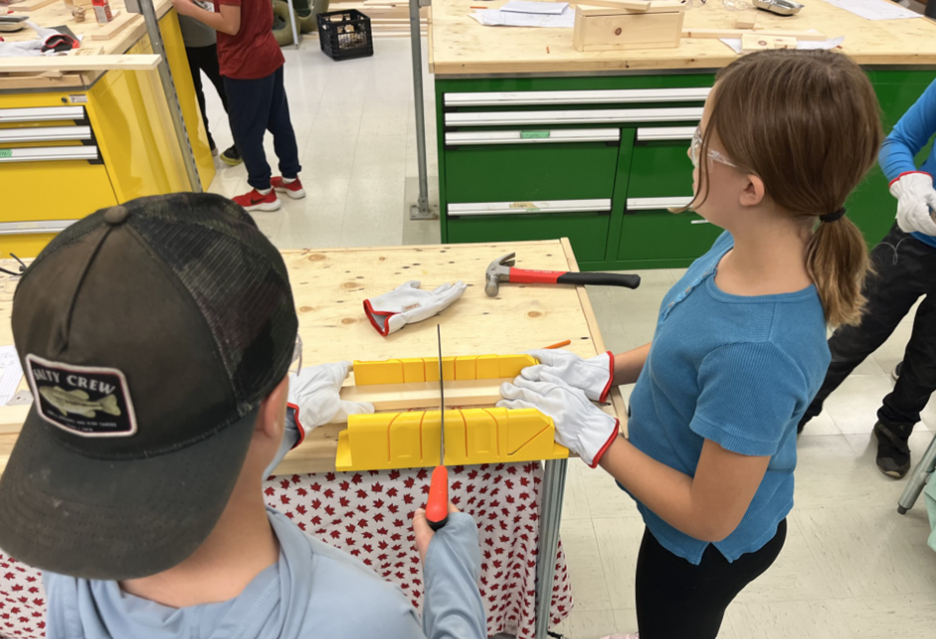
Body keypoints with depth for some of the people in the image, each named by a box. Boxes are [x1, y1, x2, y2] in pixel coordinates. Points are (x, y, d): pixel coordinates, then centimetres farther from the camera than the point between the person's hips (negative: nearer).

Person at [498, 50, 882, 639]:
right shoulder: (749, 247, -17)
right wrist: (604, 372, -9)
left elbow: (710, 518, -29)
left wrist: (592, 433, -26)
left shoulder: (756, 353, -42)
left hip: (707, 547, -7)